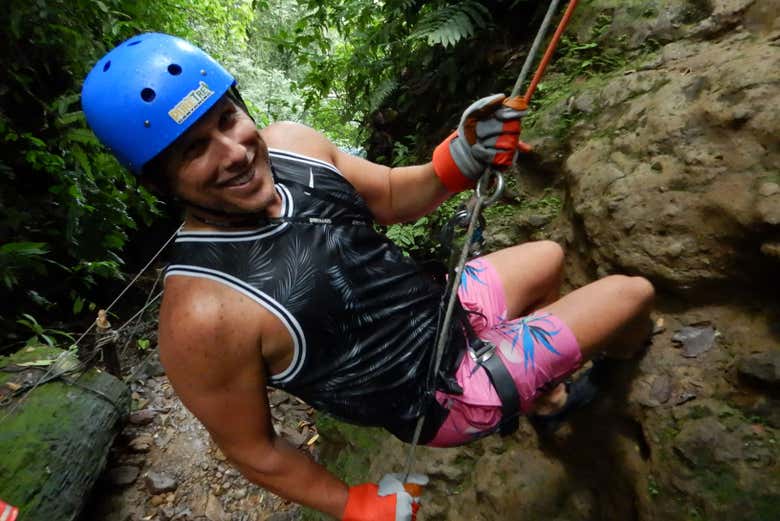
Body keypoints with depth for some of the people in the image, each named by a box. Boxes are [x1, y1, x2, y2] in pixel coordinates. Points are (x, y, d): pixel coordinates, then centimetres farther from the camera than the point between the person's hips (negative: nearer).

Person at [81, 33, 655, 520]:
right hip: (449, 393, -6)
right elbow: (253, 449, -16)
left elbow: (392, 198, 1)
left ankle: (545, 400, 47)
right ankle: (615, 366, 48)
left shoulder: (290, 142, -12)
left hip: (446, 312, 7)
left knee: (548, 256, 29)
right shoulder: (204, 314, -31)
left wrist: (465, 157, -17)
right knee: (635, 294, 6)